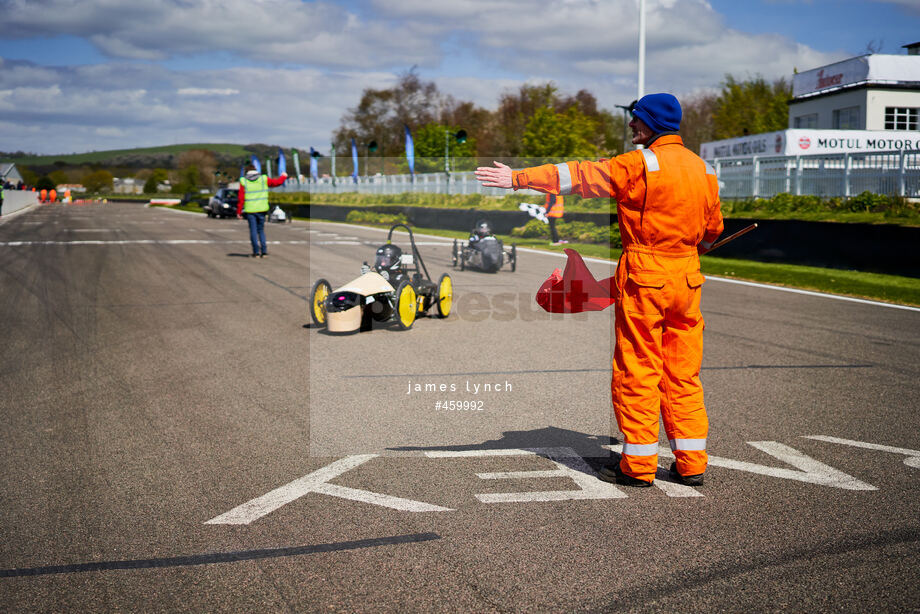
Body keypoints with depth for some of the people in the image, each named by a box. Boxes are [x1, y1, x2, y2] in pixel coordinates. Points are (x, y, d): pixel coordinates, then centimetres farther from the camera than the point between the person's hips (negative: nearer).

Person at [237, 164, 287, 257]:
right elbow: (276, 182, 12)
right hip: (261, 209, 2)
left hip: (250, 210, -1)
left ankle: (256, 251, 1)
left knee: (253, 231, 4)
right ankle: (264, 251, 5)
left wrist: (239, 211, 2)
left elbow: (241, 198, -4)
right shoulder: (263, 179, 1)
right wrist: (283, 176, 32)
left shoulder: (243, 181, -2)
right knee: (261, 230, 12)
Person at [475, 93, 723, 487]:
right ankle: (691, 464, 14)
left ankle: (638, 465, 7)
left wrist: (517, 178, -11)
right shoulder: (703, 169, 11)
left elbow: (578, 176, -13)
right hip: (687, 278, 7)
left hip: (643, 277, -7)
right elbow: (712, 229, 20)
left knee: (637, 372, 1)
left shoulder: (640, 163, -11)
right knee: (683, 374, 11)